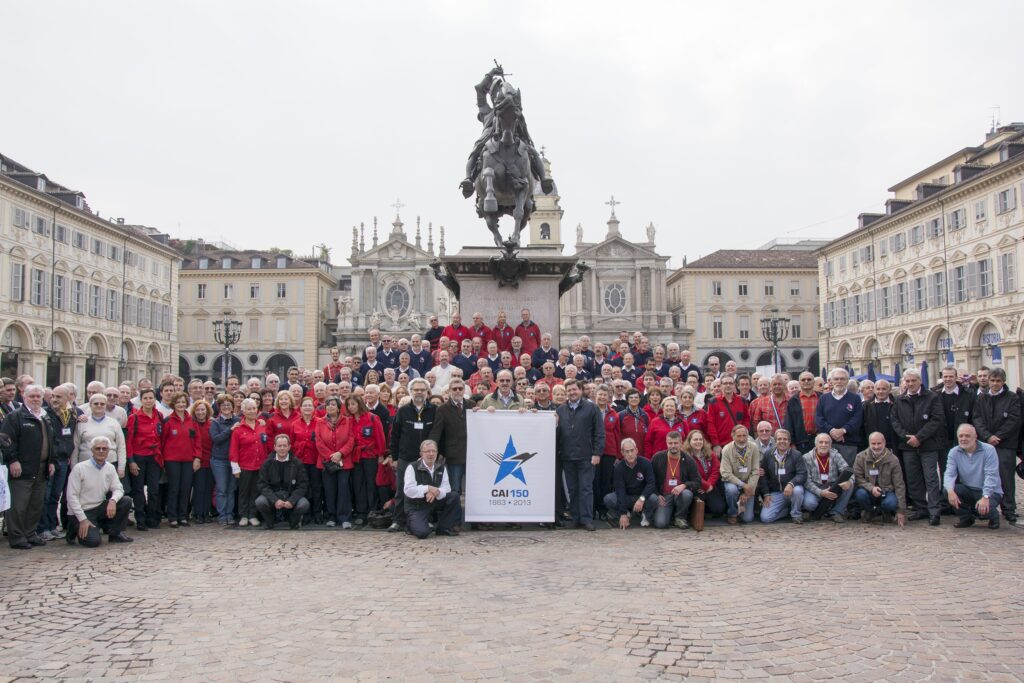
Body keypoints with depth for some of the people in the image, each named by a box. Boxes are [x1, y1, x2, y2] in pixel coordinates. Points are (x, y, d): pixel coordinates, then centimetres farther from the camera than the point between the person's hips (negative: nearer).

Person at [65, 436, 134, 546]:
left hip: (100, 508, 5)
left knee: (126, 501, -16)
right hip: (82, 512, -5)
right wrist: (83, 519, -19)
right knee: (93, 541, -24)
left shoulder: (110, 468, 5)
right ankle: (75, 530, 10)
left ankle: (115, 533, 1)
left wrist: (113, 500, -22)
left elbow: (118, 489, 3)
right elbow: (72, 496, -14)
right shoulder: (79, 468, -12)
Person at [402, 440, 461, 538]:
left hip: (435, 502, 5)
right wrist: (428, 488, -27)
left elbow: (446, 488, -7)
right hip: (416, 507, -5)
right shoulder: (412, 467, -12)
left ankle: (444, 528, -1)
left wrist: (436, 492, -28)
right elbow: (408, 490, -22)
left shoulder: (441, 468, 3)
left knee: (454, 497, -15)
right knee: (422, 533, -26)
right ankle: (412, 523, 12)